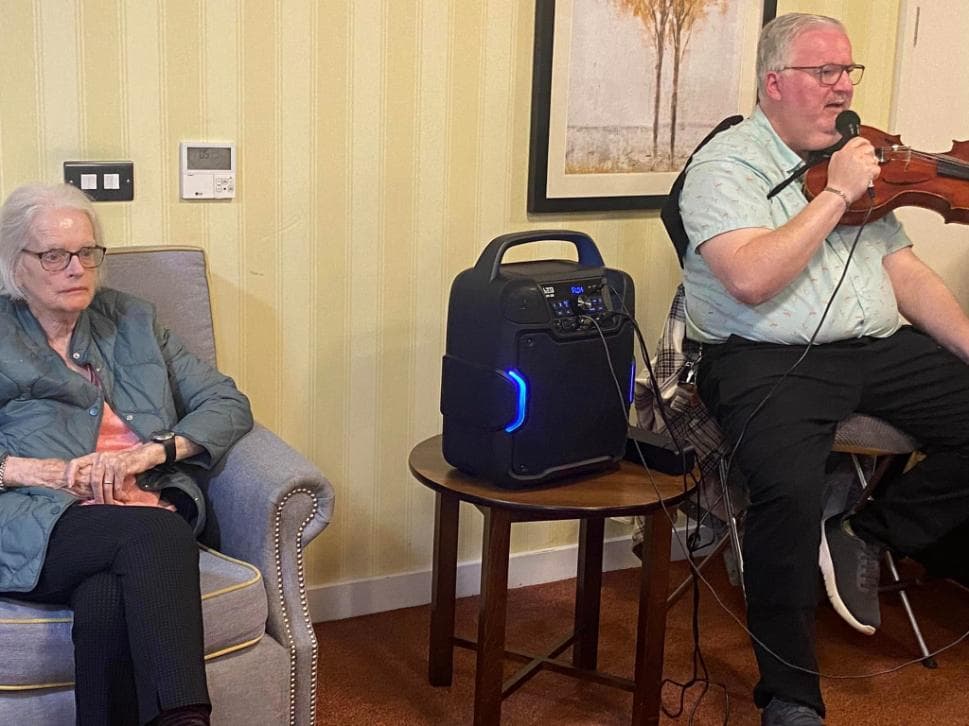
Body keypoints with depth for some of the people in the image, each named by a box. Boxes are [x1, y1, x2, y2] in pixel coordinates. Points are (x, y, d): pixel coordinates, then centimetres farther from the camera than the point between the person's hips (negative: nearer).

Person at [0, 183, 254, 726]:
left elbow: (230, 404, 14)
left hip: (150, 514, 2)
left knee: (109, 597, -36)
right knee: (156, 535, -34)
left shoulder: (133, 321, 22)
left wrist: (153, 451, -5)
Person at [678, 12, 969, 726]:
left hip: (878, 348, 7)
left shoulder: (860, 160, 19)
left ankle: (865, 539, 5)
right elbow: (751, 280, -20)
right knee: (791, 490, -32)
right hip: (768, 361, -7)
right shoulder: (727, 164, -3)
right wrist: (836, 194, -13)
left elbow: (908, 273, 14)